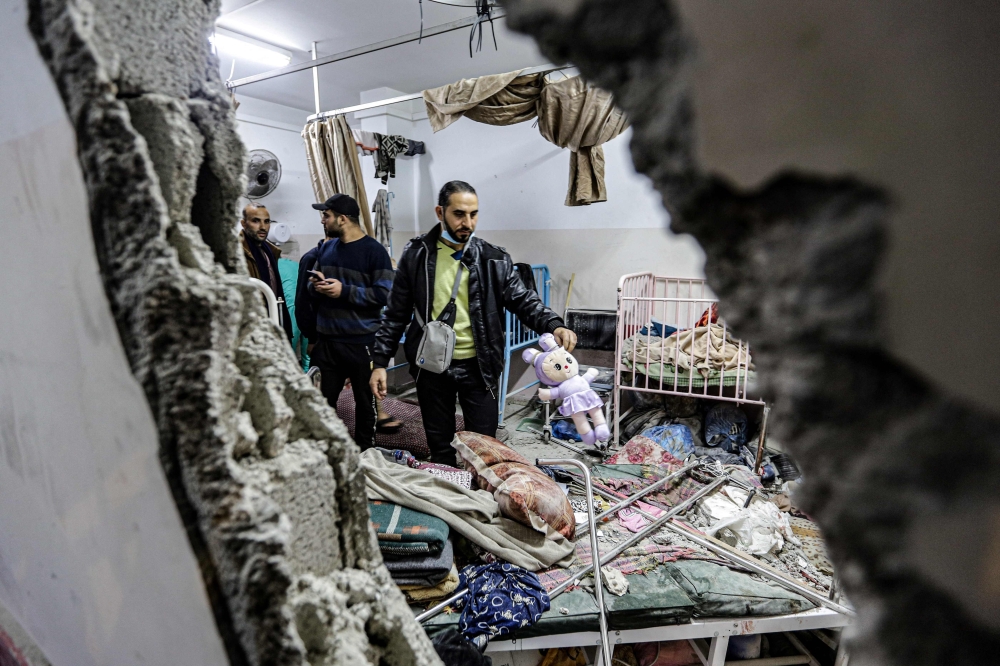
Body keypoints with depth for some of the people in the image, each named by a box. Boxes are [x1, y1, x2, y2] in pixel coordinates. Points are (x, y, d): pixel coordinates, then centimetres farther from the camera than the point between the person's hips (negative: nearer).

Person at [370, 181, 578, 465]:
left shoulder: (494, 259, -3)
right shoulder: (416, 254, -1)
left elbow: (523, 300, -5)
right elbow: (396, 313, 4)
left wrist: (554, 325, -25)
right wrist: (380, 361, 0)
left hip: (478, 366, -1)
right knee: (439, 447, 16)